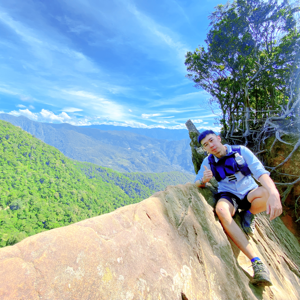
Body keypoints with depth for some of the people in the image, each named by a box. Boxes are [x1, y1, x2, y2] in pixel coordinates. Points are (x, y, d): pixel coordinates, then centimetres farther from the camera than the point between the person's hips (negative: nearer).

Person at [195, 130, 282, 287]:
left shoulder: (241, 151, -7)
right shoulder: (208, 162, -2)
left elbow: (261, 173, -19)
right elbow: (196, 183, -1)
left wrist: (274, 194, -38)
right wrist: (204, 180, -27)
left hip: (249, 193, 1)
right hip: (228, 195, 0)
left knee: (269, 192, -33)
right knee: (221, 210, -36)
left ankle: (248, 214, -2)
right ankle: (257, 262, -29)